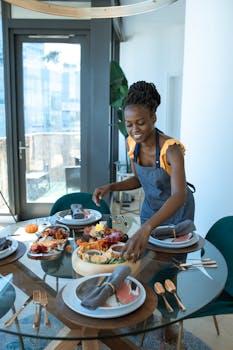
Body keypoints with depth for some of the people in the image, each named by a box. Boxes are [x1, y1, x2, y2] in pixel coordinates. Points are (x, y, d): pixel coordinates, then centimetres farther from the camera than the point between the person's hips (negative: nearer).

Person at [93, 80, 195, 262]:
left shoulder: (171, 149, -33)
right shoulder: (132, 143, -13)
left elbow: (179, 196, -45)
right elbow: (139, 180, 1)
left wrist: (146, 228, -59)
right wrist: (110, 187, -16)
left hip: (177, 210, -5)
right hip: (150, 208, 5)